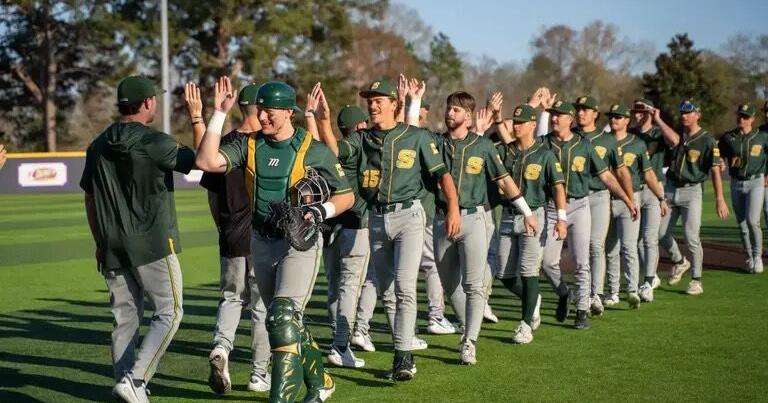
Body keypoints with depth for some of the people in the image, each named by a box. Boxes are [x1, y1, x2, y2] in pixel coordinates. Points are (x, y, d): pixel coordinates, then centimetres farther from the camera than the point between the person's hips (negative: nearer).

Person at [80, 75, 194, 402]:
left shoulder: (98, 146, 10)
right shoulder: (155, 142, -11)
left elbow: (89, 198, 14)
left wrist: (100, 243, 21)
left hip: (112, 248, 6)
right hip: (152, 243, -6)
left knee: (125, 318, 12)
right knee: (169, 313, 1)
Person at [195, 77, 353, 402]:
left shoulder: (314, 151, -7)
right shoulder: (249, 145, 2)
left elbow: (346, 196, 1)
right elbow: (207, 162, -13)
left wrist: (319, 212, -17)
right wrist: (219, 114, -11)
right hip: (261, 243, 5)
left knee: (283, 318, -18)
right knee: (285, 322, 15)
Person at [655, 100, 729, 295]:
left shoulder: (707, 140, -6)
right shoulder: (678, 134, 7)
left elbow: (715, 170, -9)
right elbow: (674, 140, -19)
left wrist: (719, 199, -14)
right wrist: (657, 119, -20)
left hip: (691, 192, -5)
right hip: (670, 189, 5)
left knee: (691, 237, -10)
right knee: (662, 233, 5)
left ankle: (696, 280, 1)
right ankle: (679, 262, 31)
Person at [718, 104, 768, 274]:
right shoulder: (727, 137, 3)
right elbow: (721, 158, 15)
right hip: (736, 183, 3)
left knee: (752, 221, -16)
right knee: (742, 223, 7)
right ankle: (749, 259, 19)